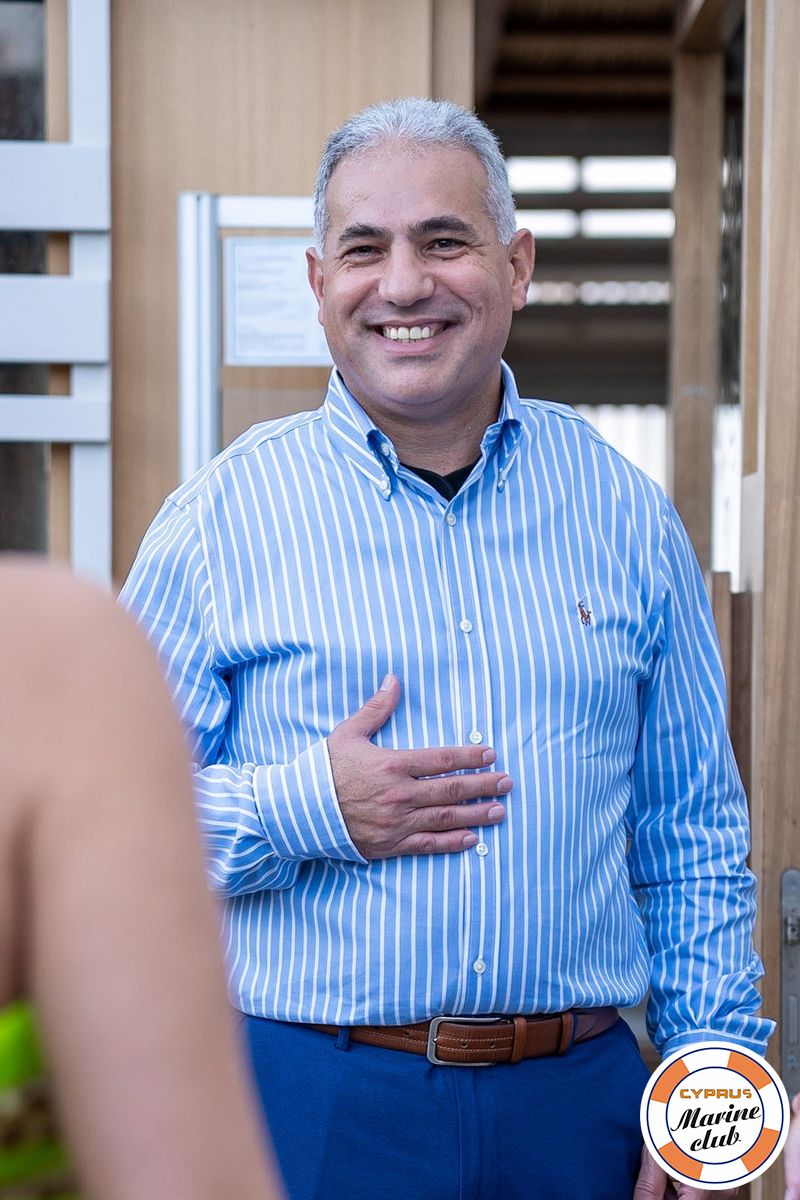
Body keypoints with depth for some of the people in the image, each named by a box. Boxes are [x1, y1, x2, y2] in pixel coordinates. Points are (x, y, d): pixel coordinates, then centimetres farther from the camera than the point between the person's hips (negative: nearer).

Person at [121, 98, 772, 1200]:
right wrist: (302, 811, -16)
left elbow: (694, 831, 9)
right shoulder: (224, 519, -2)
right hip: (313, 1101, -2)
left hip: (577, 1104, 2)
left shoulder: (621, 511, 5)